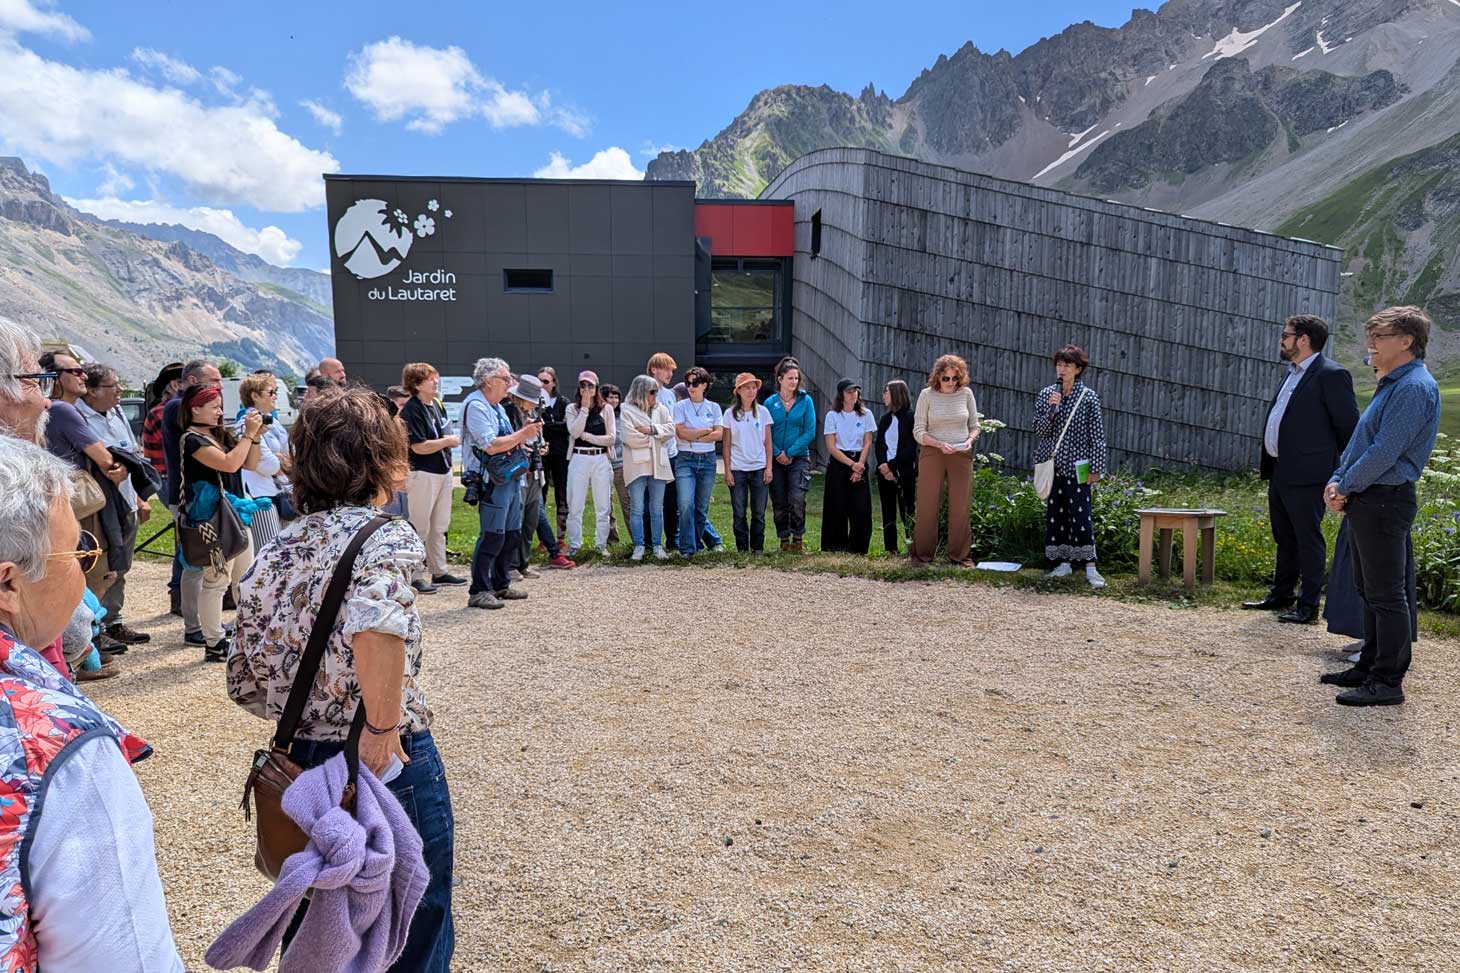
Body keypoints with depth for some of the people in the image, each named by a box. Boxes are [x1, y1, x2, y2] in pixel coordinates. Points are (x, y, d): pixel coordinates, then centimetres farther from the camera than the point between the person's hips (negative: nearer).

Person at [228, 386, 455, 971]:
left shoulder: (275, 552, 2)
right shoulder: (387, 536, -16)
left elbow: (247, 684, 6)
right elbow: (378, 625, -39)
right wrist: (383, 730, -27)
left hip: (303, 764, 6)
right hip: (389, 769, -6)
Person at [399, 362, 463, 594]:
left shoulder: (436, 405, 11)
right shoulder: (411, 410, -15)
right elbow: (419, 447, -21)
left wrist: (450, 441, 2)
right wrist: (448, 441, -11)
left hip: (443, 471, 9)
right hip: (423, 473, -9)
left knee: (440, 524, 16)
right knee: (420, 526, -1)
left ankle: (439, 571, 27)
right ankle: (416, 576, 7)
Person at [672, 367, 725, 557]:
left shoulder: (713, 407, 9)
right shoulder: (680, 406, 4)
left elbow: (719, 435, -2)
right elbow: (681, 432, -8)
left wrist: (693, 436, -7)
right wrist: (707, 430, -5)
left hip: (708, 460, 2)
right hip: (685, 459, -1)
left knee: (702, 507, 6)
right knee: (686, 505, -13)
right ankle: (687, 548, -6)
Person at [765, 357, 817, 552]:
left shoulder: (806, 401, 1)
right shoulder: (770, 403, 3)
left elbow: (810, 432, -3)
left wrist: (790, 453, -9)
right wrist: (777, 454, -12)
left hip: (799, 458, -2)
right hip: (776, 460, 2)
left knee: (797, 500, -15)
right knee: (779, 503, 5)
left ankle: (798, 539, -1)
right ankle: (784, 540, 17)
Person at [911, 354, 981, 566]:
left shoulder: (966, 393, 3)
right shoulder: (927, 395, -3)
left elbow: (974, 426, 11)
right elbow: (918, 432, -4)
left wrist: (970, 440, -10)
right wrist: (940, 444, -19)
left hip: (962, 455, 2)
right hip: (932, 454, -2)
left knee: (961, 506, 4)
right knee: (928, 505, 1)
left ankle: (959, 554, 14)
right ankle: (923, 553, 10)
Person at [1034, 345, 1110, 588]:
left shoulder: (1088, 396, -2)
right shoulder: (1046, 394, 5)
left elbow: (1097, 435, -2)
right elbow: (1039, 430, 1)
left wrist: (1096, 468, -6)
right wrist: (1051, 408, -16)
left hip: (1076, 466, -3)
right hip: (1051, 464, 3)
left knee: (1082, 514, -7)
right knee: (1055, 513, 6)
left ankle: (1090, 567, -5)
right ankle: (1064, 563, 15)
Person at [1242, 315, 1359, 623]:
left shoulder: (1331, 375, -12)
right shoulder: (1290, 372, 16)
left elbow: (1349, 425, -11)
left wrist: (1343, 469, -4)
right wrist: (1268, 462, 16)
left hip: (1305, 474, -9)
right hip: (1279, 471, 9)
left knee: (1308, 540, 0)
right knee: (1284, 538, 18)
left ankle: (1308, 606, 8)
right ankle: (1281, 595, 30)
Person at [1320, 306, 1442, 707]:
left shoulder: (1414, 388, -15)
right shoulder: (1391, 386, 17)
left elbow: (1384, 452, -21)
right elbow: (1360, 441, 19)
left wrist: (1345, 488, -11)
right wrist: (1337, 481, 5)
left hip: (1384, 501, -10)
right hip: (1367, 501, 10)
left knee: (1386, 594, -5)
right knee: (1371, 590, 16)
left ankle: (1388, 682, 1)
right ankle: (1370, 667, 26)